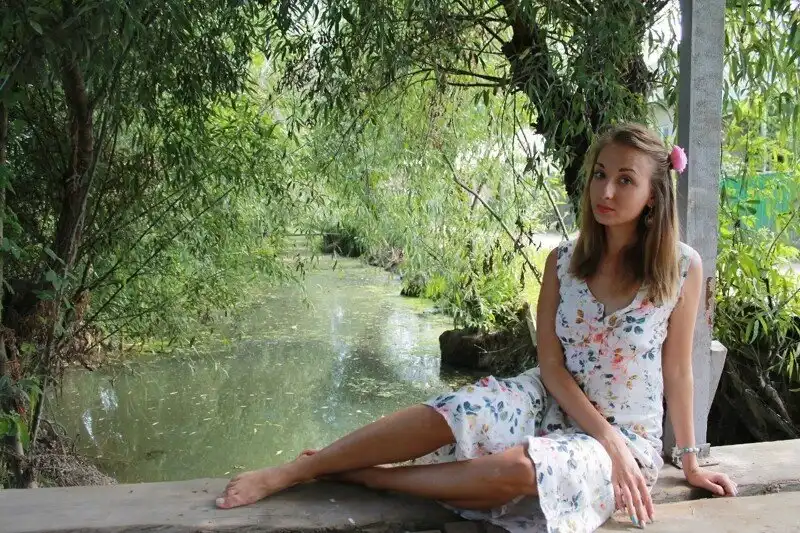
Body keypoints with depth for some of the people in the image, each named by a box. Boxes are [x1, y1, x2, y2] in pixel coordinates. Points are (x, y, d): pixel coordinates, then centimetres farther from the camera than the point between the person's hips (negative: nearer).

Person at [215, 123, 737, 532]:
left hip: (629, 435, -2)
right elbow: (551, 366, -7)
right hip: (551, 403, 3)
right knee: (448, 415, -26)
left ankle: (360, 475, -20)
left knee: (521, 469, -35)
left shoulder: (682, 267, -12)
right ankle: (289, 472, -17)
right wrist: (609, 441, -17)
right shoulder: (564, 262, -4)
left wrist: (690, 461, 3)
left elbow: (678, 371, -3)